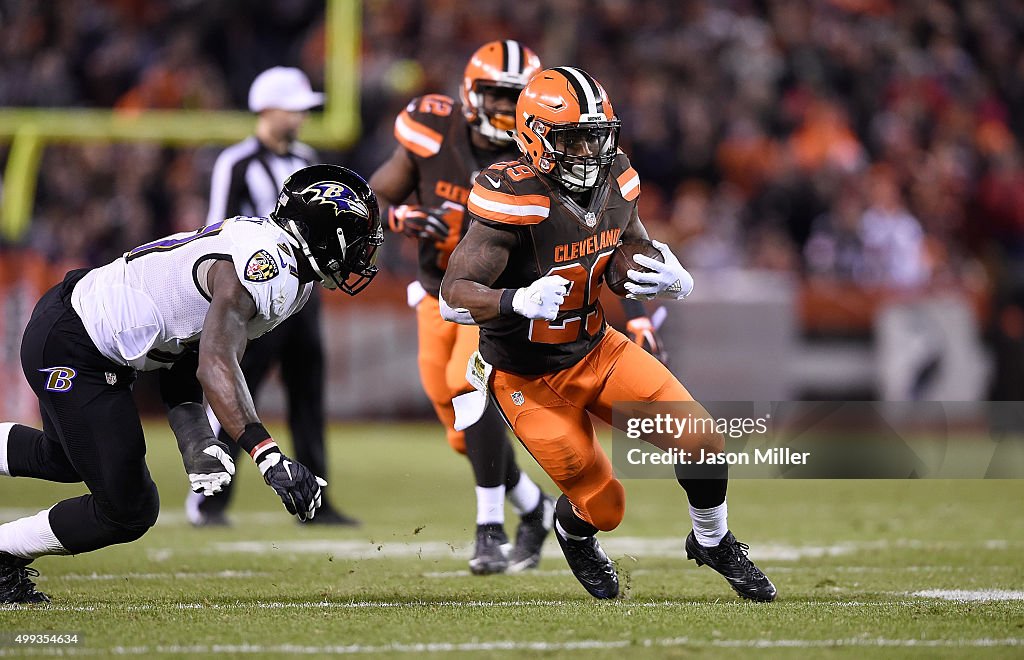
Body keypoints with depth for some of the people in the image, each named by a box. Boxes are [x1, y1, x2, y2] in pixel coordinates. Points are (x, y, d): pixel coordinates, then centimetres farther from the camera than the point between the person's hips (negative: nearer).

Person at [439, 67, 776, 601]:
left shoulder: (614, 182, -6)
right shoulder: (514, 200, -26)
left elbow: (640, 262, 9)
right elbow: (454, 294, -29)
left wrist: (673, 280, -16)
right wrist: (520, 300, -49)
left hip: (598, 351, 5)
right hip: (530, 380, -5)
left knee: (700, 440, -8)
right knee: (603, 507, -1)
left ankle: (712, 543, 21)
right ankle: (574, 532, 38)